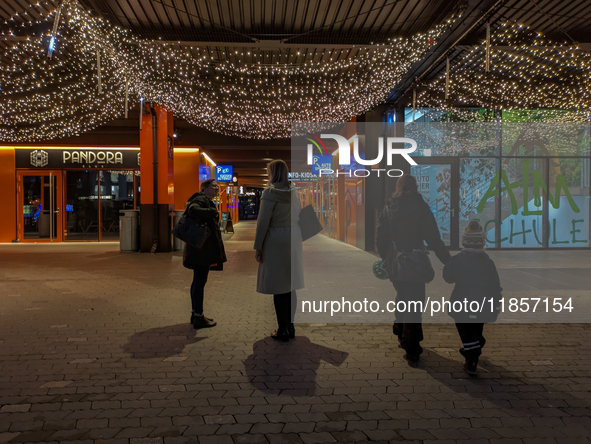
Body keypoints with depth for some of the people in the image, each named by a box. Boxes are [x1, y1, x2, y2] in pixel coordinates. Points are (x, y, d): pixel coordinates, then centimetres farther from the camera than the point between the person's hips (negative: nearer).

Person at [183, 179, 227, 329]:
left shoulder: (207, 201, 21)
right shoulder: (201, 199, -11)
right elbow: (193, 210, -31)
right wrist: (213, 212, -23)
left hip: (202, 248, 11)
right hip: (202, 248, -11)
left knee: (198, 281, 15)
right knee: (200, 281, -6)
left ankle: (195, 314, 25)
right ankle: (198, 318, -1)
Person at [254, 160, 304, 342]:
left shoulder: (270, 193, -11)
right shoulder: (293, 192, 8)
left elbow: (263, 222, -14)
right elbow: (299, 218, 11)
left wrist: (258, 246, -8)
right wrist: (297, 240, 16)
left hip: (275, 242, -6)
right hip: (293, 241, 6)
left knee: (278, 287, 0)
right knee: (290, 286, 12)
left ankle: (282, 330, 5)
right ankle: (290, 326, 19)